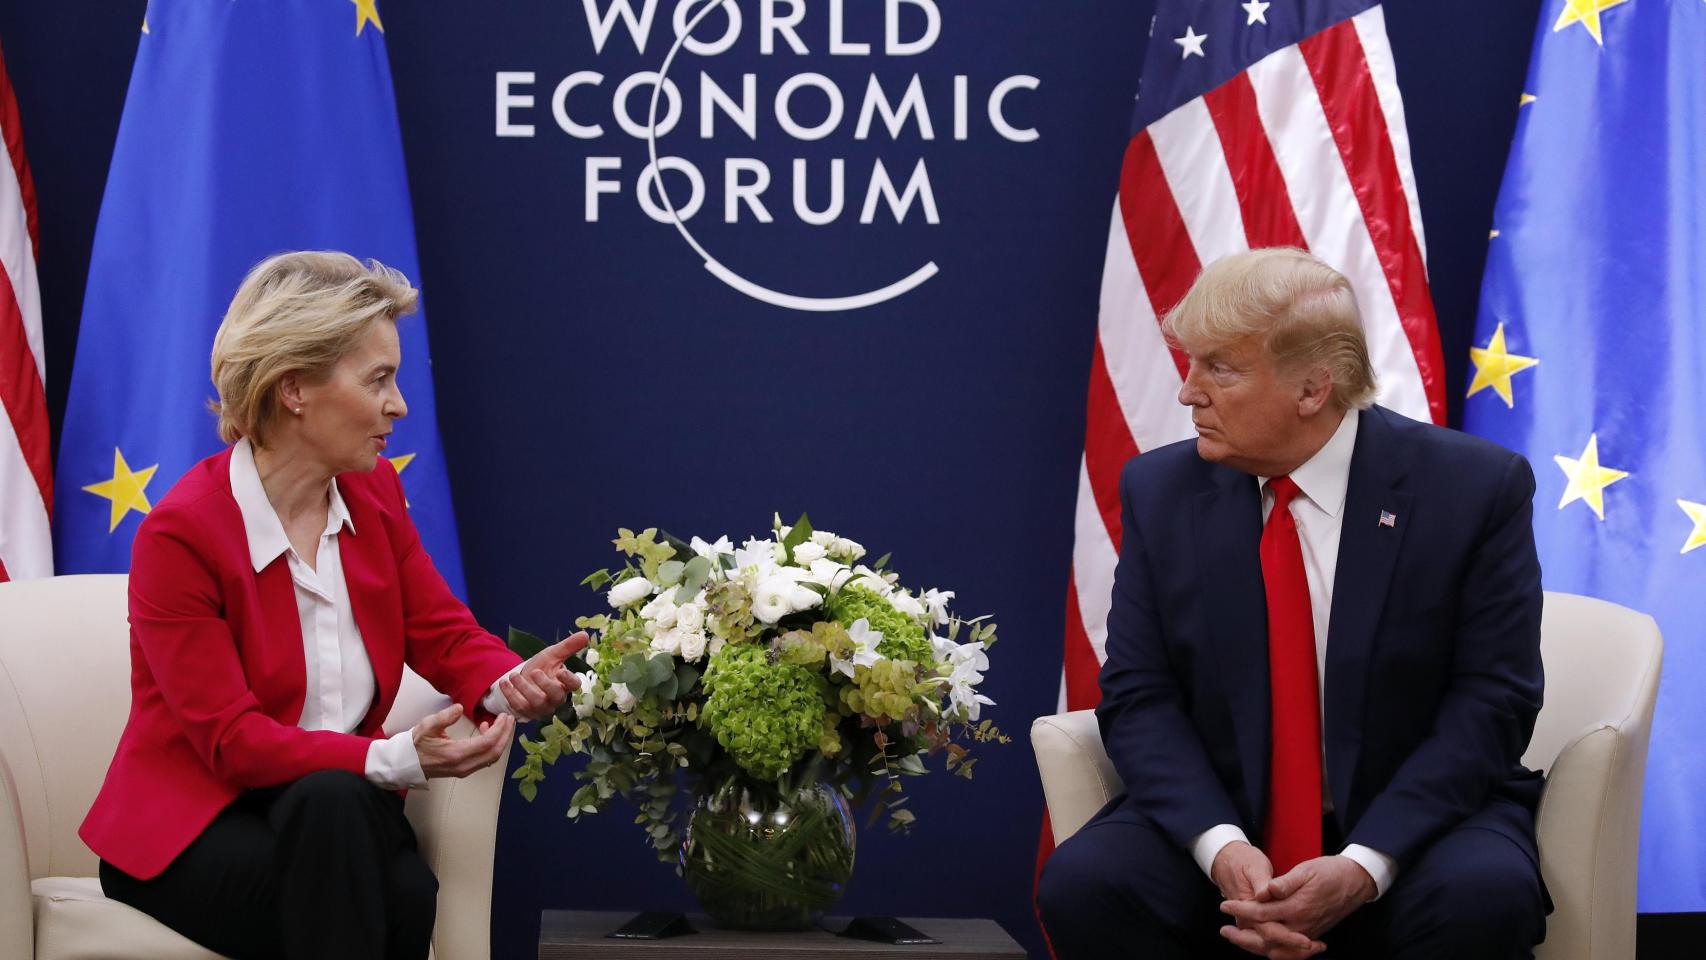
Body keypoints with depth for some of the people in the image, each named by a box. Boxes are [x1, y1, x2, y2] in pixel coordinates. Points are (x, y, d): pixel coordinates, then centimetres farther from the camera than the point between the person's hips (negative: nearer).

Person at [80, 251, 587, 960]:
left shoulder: (374, 491, 4)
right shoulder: (181, 533, -17)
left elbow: (445, 634, 5)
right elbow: (230, 737, -20)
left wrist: (511, 684, -20)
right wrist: (396, 760, -33)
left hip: (334, 817, 4)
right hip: (190, 833, -4)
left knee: (412, 898, -31)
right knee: (331, 800, -36)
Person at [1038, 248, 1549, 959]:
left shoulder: (1476, 490, -6)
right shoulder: (1160, 492, 2)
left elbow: (1491, 705, -9)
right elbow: (1139, 699, -1)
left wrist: (1363, 865, -21)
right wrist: (1220, 846, -20)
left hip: (1411, 821, -2)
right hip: (1221, 818, 2)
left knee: (1481, 897, -33)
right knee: (1083, 883, -26)